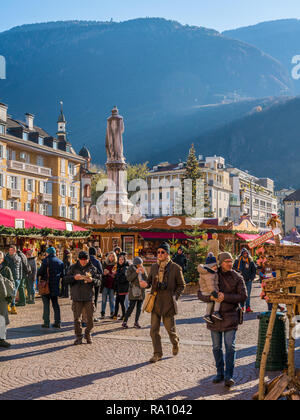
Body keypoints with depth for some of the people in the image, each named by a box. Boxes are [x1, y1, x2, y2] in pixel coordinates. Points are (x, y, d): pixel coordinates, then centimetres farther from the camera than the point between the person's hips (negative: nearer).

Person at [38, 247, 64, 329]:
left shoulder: (46, 260, -10)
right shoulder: (60, 262, 7)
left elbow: (40, 272, -13)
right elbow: (62, 275, 11)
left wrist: (38, 274, 9)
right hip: (55, 287, 5)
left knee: (46, 304, 1)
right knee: (55, 304, 12)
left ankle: (46, 323, 0)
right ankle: (58, 322, 12)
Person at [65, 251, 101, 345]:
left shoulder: (92, 268, 5)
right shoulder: (73, 267, 4)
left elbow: (98, 280, 3)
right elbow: (67, 279, 1)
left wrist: (92, 280, -18)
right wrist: (74, 278, -19)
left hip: (89, 297, 0)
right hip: (77, 297, 0)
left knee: (90, 319, 4)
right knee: (77, 319, 1)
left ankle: (88, 334, 25)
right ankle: (79, 337, 15)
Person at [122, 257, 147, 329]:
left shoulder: (143, 269, 9)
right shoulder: (131, 268, -3)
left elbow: (146, 279, 5)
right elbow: (128, 278, -14)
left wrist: (143, 273, -11)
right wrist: (136, 272, -21)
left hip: (141, 291, 5)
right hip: (133, 291, -5)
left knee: (139, 308, 7)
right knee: (131, 307, -8)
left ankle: (136, 322, 17)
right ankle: (125, 322, 1)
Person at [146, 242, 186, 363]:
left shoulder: (175, 268, -5)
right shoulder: (154, 267, 8)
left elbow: (182, 285, 3)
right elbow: (149, 281, 20)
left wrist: (175, 297, -8)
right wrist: (146, 284, -3)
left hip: (168, 303, -4)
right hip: (155, 303, 4)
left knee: (170, 328, 7)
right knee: (154, 330, 1)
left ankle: (175, 343, 38)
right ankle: (157, 354, 14)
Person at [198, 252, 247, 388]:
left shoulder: (237, 277, -1)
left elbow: (243, 296, -8)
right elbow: (200, 294, -1)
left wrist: (225, 297, -19)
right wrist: (211, 297, -22)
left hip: (230, 317, -2)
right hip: (214, 316, 2)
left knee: (230, 347, -6)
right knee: (217, 347, 11)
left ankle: (229, 376, 1)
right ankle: (220, 373, 25)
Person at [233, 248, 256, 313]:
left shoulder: (251, 261, 4)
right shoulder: (237, 261, 2)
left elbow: (254, 270, 11)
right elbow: (234, 268, 9)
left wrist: (251, 278, 1)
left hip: (249, 280, 1)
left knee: (248, 295, 3)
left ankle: (248, 307, 5)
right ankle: (242, 307, 8)